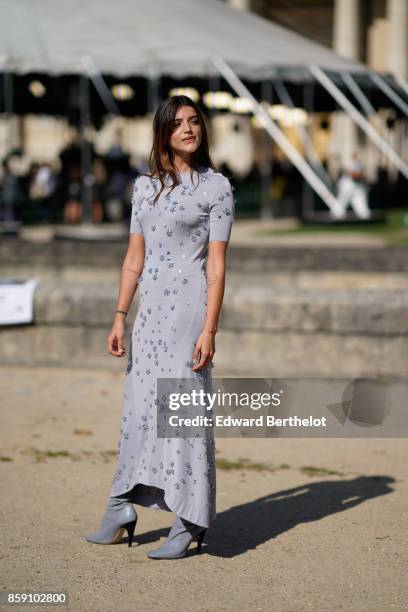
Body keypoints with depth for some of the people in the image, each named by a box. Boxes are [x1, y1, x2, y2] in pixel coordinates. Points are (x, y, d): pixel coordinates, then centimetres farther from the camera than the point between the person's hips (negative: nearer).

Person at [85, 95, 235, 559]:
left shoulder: (216, 187, -3)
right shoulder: (145, 187, 13)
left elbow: (217, 264, -7)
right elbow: (135, 257, 14)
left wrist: (209, 329, -14)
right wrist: (120, 316, 8)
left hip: (189, 305, -5)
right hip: (150, 308, 6)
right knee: (139, 404, 9)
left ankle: (189, 525, 1)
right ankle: (121, 513, 17)